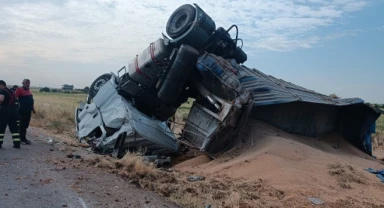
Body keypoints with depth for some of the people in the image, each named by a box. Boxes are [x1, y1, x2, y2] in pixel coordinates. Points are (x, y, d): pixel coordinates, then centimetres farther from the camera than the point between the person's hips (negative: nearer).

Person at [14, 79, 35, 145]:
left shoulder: (28, 90, 15)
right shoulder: (19, 90, -7)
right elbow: (15, 98, -16)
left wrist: (33, 109, 21)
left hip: (28, 111, 7)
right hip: (22, 110, -7)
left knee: (26, 125, 13)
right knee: (22, 125, -2)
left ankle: (23, 138, 23)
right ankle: (22, 139, 5)